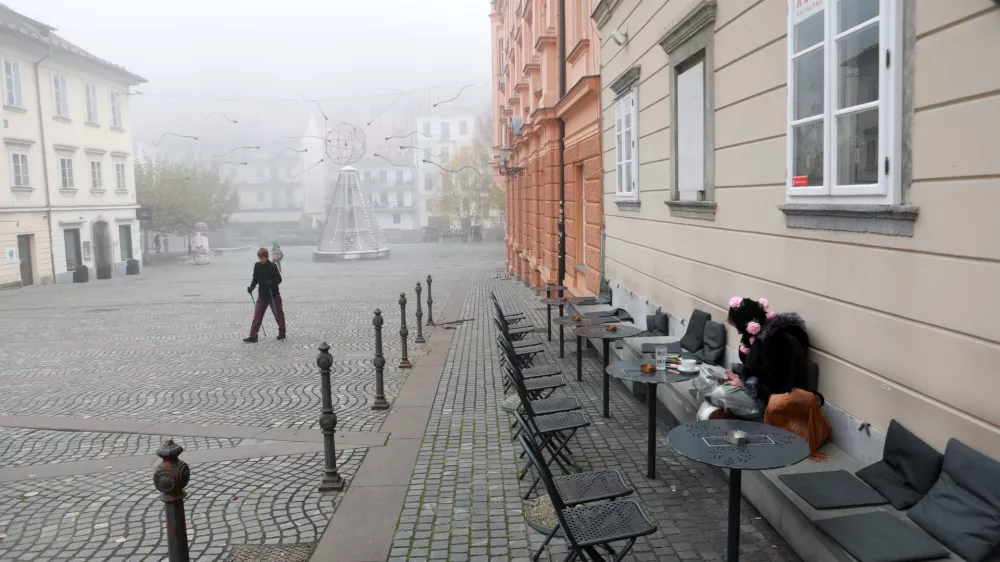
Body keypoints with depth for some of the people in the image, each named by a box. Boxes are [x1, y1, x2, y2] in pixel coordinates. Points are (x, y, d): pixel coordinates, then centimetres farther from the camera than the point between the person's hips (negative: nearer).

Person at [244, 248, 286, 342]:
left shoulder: (272, 266, -14)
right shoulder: (257, 265, 0)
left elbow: (279, 279, -11)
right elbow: (255, 278, 11)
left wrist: (272, 283, -29)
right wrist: (251, 287, -4)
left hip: (273, 295, -4)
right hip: (262, 295, 4)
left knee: (278, 314, 7)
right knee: (257, 315, 1)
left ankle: (282, 333, 23)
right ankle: (253, 336, 3)